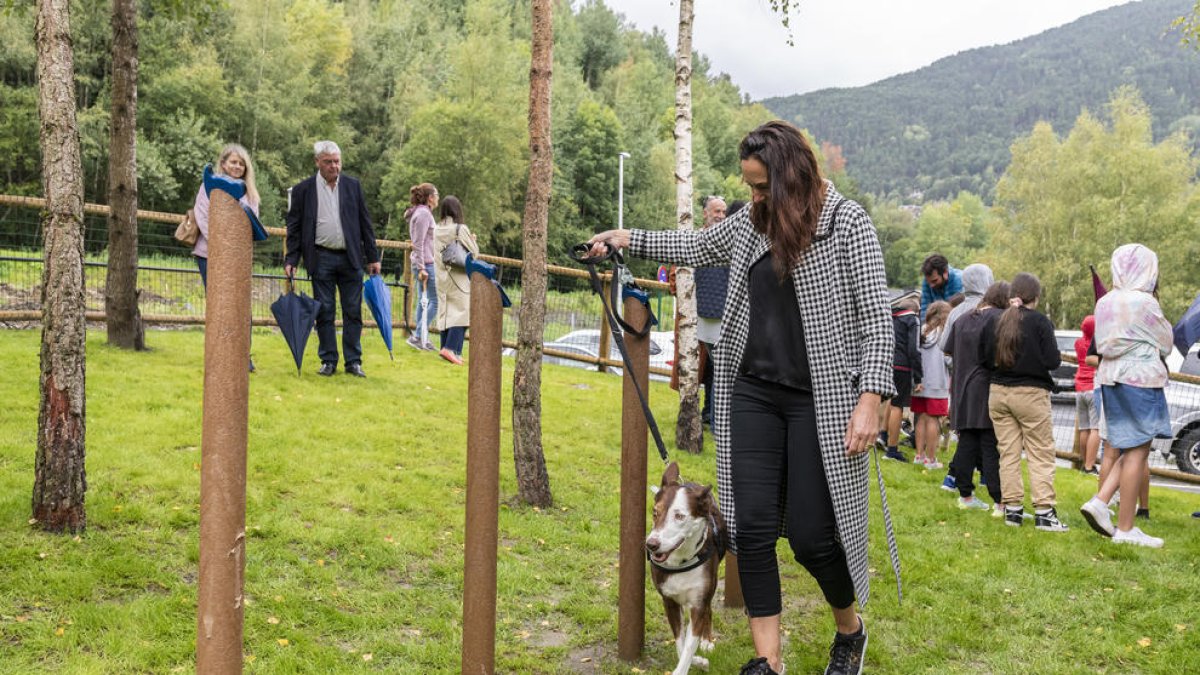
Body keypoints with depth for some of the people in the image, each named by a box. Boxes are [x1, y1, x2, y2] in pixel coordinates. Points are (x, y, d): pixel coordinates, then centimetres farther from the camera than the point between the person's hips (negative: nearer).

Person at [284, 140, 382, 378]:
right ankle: (328, 361, 11)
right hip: (321, 258, -1)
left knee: (353, 312, 3)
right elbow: (294, 227, 4)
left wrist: (373, 257, 5)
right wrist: (291, 260, -4)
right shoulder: (303, 189, 2)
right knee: (324, 312, 3)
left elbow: (365, 223, 9)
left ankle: (353, 361, 9)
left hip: (351, 257, 1)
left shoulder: (353, 186, 7)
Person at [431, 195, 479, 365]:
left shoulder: (437, 229, 3)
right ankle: (450, 348, -16)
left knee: (445, 312, 11)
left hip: (442, 276, 6)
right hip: (459, 276, -6)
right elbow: (475, 252, -9)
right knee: (462, 311, -3)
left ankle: (445, 348, 13)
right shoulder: (460, 229, -13)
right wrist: (472, 240, 12)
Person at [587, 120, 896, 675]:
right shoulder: (750, 222, 8)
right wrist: (625, 238, 25)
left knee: (812, 534, -2)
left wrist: (869, 400, -19)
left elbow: (877, 319, -10)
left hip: (819, 400, -5)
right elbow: (695, 247, 28)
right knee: (752, 525, -2)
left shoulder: (847, 223, -8)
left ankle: (849, 629, 28)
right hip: (753, 393, 5)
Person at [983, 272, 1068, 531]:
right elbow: (1052, 360, -12)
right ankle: (1044, 512, -2)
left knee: (1008, 452, 9)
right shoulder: (1040, 321, -10)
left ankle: (1012, 508, 10)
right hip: (1031, 393, -4)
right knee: (1041, 454, 2)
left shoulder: (995, 321, 2)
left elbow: (986, 356, 4)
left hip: (998, 392, 4)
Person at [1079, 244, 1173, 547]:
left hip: (1111, 379, 8)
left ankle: (1099, 502, 3)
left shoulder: (1105, 302, 9)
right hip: (1141, 378, -7)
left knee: (1132, 449, 17)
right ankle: (1125, 529, 1)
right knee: (1137, 452, -2)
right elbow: (1165, 343, -1)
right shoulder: (1144, 302, -12)